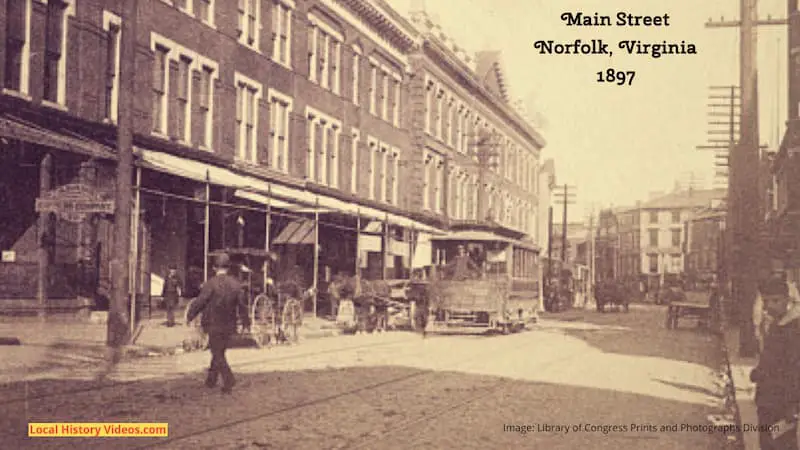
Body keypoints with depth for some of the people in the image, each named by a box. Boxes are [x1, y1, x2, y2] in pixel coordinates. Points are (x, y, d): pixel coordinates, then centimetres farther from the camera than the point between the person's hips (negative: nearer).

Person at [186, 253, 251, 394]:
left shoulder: (211, 284, -14)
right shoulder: (236, 284, 0)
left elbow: (199, 302, -10)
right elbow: (243, 304, 6)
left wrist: (190, 315, 7)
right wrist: (246, 321, 20)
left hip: (214, 325, -5)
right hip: (229, 326, 5)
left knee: (217, 354, 1)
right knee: (219, 352, 18)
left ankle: (229, 380, -14)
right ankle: (211, 380, 27)